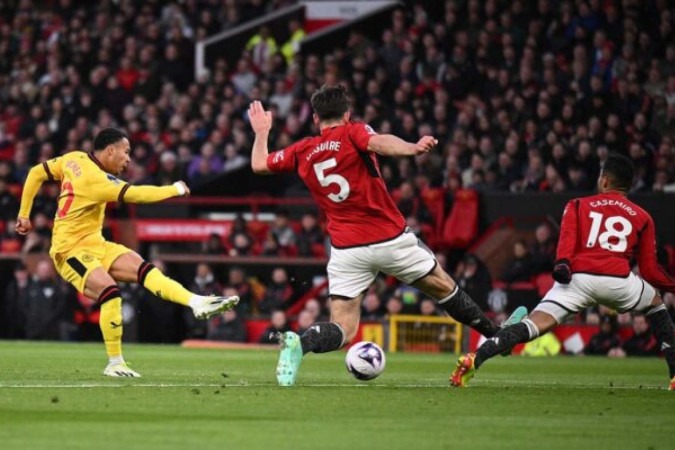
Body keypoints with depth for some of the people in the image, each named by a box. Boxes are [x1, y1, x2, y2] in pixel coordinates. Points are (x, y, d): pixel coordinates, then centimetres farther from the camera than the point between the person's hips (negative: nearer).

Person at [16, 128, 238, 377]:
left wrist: (24, 214, 19)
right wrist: (176, 189, -10)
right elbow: (137, 194, -24)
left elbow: (36, 173, 12)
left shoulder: (73, 159, 3)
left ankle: (197, 303, -23)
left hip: (95, 244, 9)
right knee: (110, 291, -28)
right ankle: (115, 364, -19)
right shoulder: (95, 178, -23)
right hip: (71, 250, -9)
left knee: (143, 268, -9)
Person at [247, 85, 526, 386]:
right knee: (443, 287, 19)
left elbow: (259, 165, 20)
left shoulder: (301, 152, 8)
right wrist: (412, 148, -41)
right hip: (390, 238, -2)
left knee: (342, 329, 1)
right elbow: (380, 143, -24)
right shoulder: (353, 133, -2)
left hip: (345, 249, 2)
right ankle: (496, 334, 31)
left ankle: (299, 343, -29)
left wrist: (262, 132, 37)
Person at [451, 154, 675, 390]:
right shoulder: (642, 217, 22)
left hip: (578, 278, 0)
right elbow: (650, 271, 21)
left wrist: (562, 263, -14)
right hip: (619, 280, 0)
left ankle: (474, 359, -26)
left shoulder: (578, 205, 21)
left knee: (535, 325, -7)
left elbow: (567, 238, 0)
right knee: (655, 306, 29)